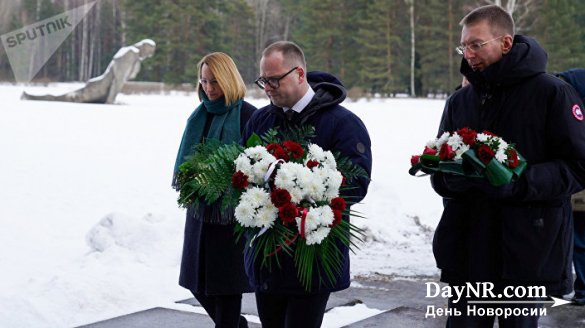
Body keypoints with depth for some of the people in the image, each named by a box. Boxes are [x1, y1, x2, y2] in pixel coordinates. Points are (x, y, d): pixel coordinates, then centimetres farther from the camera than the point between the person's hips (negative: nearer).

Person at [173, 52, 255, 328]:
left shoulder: (247, 115, -10)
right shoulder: (200, 115, 11)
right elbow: (187, 156, 18)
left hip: (231, 213, -7)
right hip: (200, 209, 7)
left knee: (225, 283, 0)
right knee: (197, 282, 12)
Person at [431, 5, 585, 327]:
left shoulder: (551, 93, -4)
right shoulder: (459, 101, 11)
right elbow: (439, 174, 13)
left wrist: (517, 182, -22)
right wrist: (454, 178, -11)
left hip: (528, 251, -4)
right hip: (466, 250, 4)